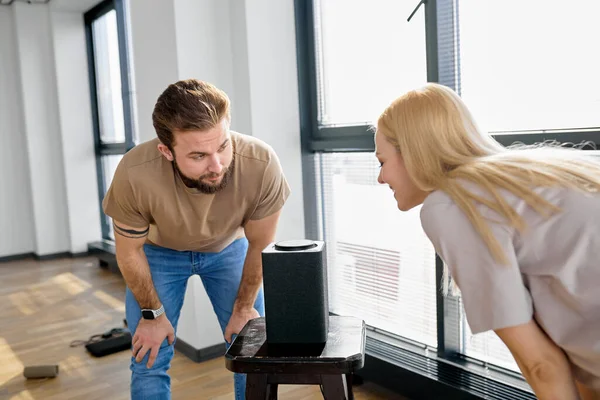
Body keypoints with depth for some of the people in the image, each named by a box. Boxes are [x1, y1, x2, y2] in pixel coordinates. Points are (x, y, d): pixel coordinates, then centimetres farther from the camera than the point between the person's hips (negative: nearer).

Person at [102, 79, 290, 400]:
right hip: (158, 251, 0)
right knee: (149, 360, -1)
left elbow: (260, 246, -17)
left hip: (229, 246, 1)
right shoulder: (135, 175, -38)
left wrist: (244, 307, -5)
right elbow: (130, 251, -17)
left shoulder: (261, 165, -37)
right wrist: (152, 313, -7)